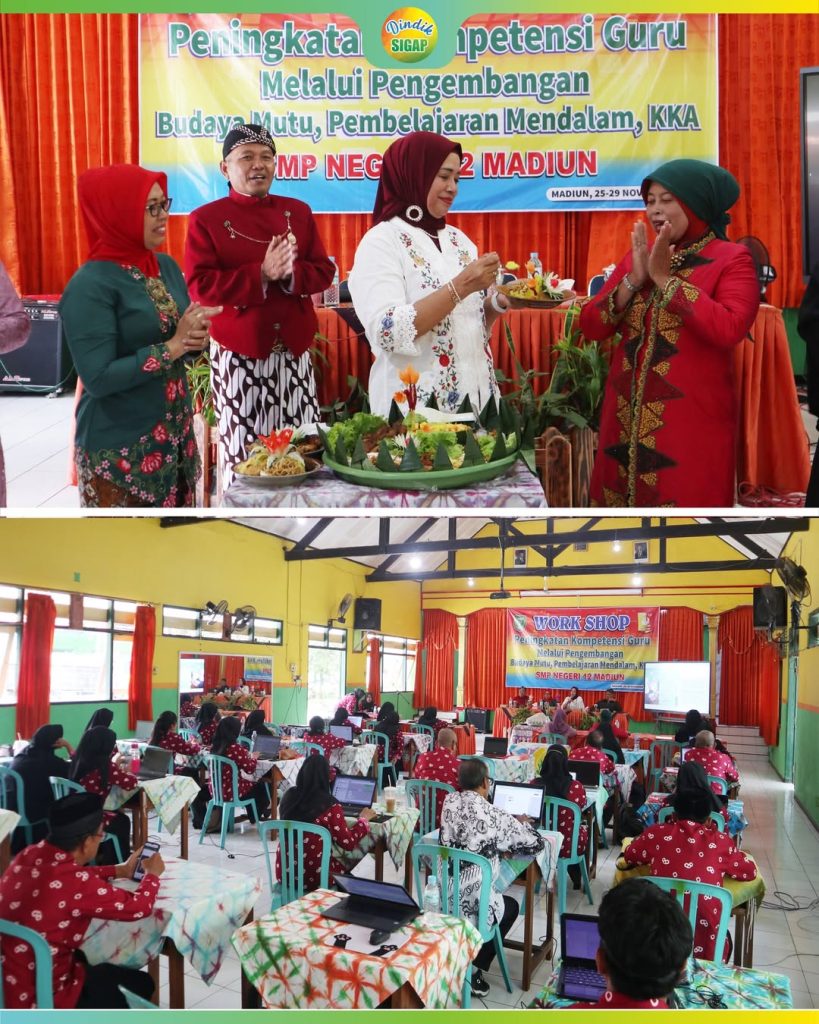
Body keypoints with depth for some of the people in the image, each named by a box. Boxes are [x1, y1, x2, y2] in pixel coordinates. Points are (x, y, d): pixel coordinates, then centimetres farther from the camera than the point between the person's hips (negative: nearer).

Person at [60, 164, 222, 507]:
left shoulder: (166, 266, 5)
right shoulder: (90, 285, -16)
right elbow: (97, 378, -22)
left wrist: (196, 339, -9)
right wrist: (174, 346, -22)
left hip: (175, 432, 7)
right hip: (120, 448, -6)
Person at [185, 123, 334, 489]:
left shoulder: (298, 211, 10)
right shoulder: (206, 218, -2)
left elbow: (324, 272, 6)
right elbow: (200, 285, -12)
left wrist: (291, 273, -16)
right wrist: (262, 274, -20)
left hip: (293, 350, 4)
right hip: (239, 353, -3)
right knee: (242, 447, 2)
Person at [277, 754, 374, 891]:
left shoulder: (289, 796, -3)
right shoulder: (330, 806, -17)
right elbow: (348, 843, -10)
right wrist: (363, 819, 6)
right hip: (314, 877, -5)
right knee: (346, 874, 27)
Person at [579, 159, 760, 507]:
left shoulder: (732, 258, -4)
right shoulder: (638, 255, 11)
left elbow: (730, 330, -21)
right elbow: (590, 327, 4)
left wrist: (665, 278, -16)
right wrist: (633, 281, -10)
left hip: (693, 418, -5)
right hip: (627, 414, 5)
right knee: (623, 501, 10)